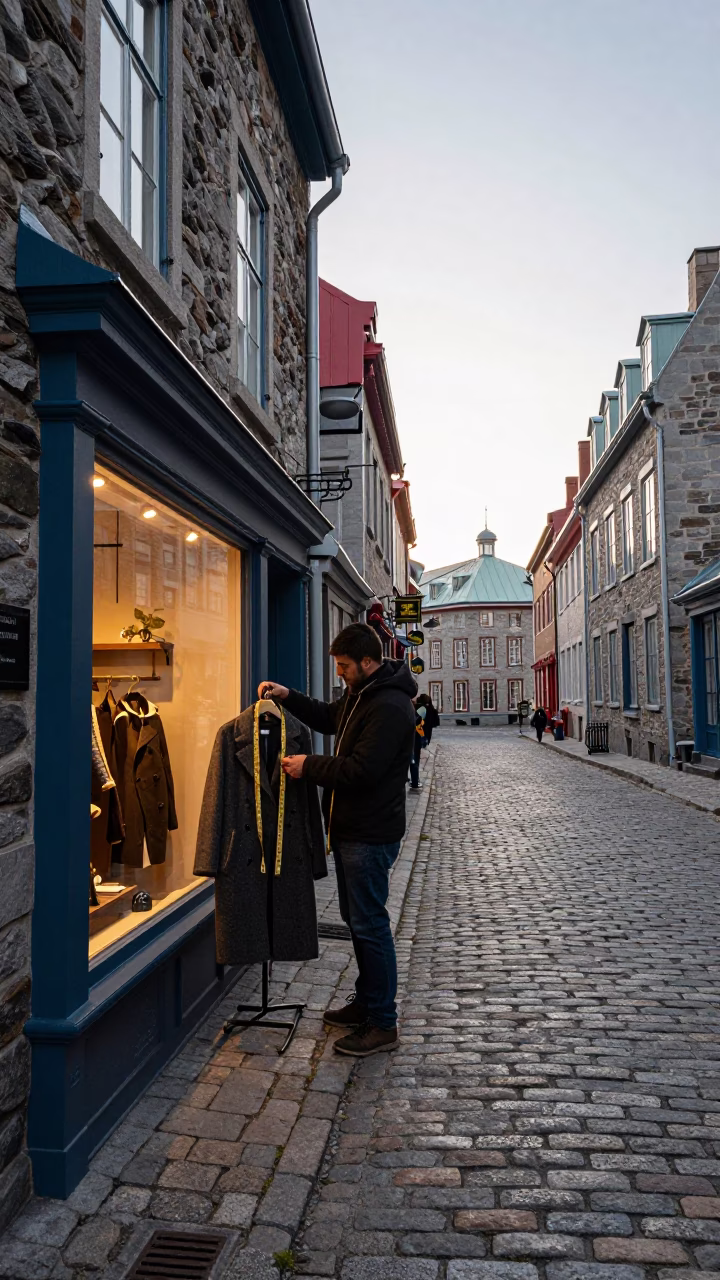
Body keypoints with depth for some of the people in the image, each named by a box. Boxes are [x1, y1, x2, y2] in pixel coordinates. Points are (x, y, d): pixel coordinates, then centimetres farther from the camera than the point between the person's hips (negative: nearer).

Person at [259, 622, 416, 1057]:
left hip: (371, 834, -10)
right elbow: (329, 717, 27)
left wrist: (309, 766, -16)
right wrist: (288, 696, 13)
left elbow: (361, 771, -27)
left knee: (370, 924, -2)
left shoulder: (390, 707, -22)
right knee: (357, 919, 19)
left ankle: (383, 1024, 10)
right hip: (351, 828, 10)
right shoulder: (362, 694, 11)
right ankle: (366, 1002, 33)